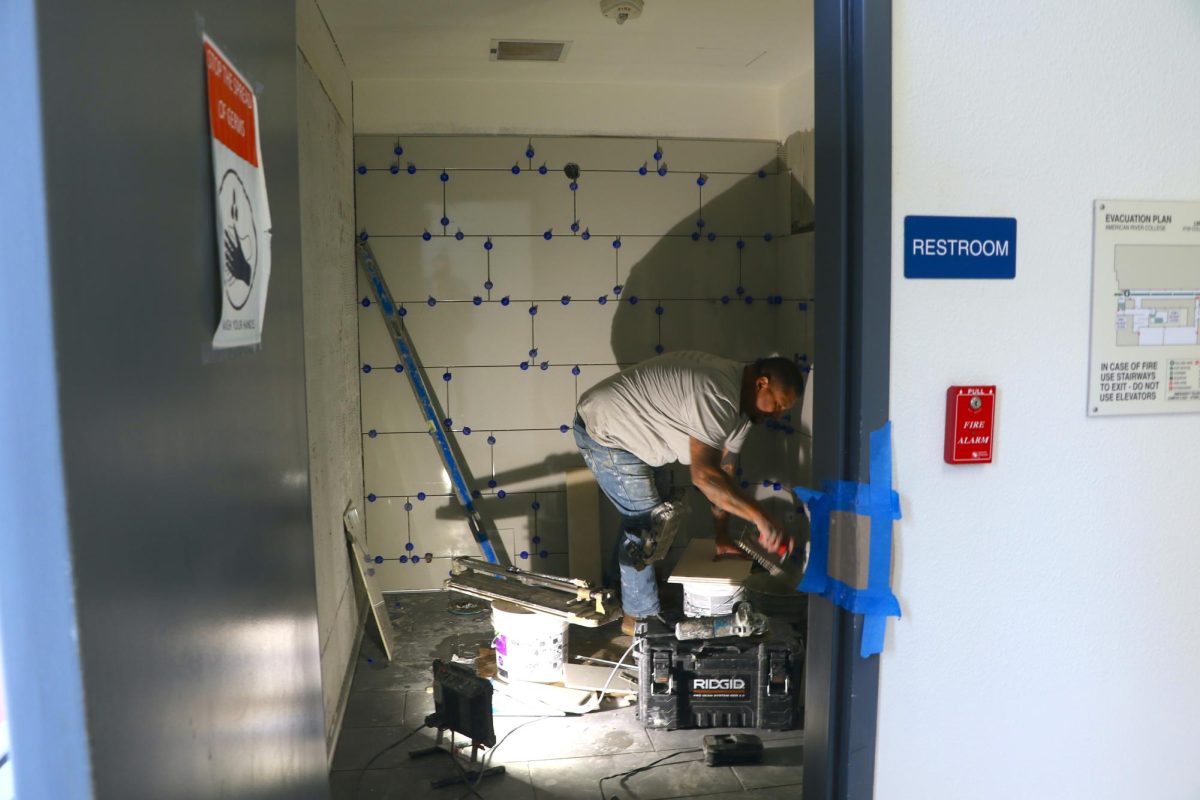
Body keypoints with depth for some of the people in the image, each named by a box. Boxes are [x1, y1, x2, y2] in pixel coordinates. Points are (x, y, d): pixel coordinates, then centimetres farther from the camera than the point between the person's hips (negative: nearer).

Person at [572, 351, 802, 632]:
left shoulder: (739, 400, 1)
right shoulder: (718, 396, -31)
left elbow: (723, 471, 4)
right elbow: (704, 475, -40)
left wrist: (723, 537, 2)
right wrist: (760, 517, -38)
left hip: (621, 430, 10)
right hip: (603, 429, -10)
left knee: (637, 514, 22)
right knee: (645, 521, -4)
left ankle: (629, 598, 40)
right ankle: (641, 616, 12)